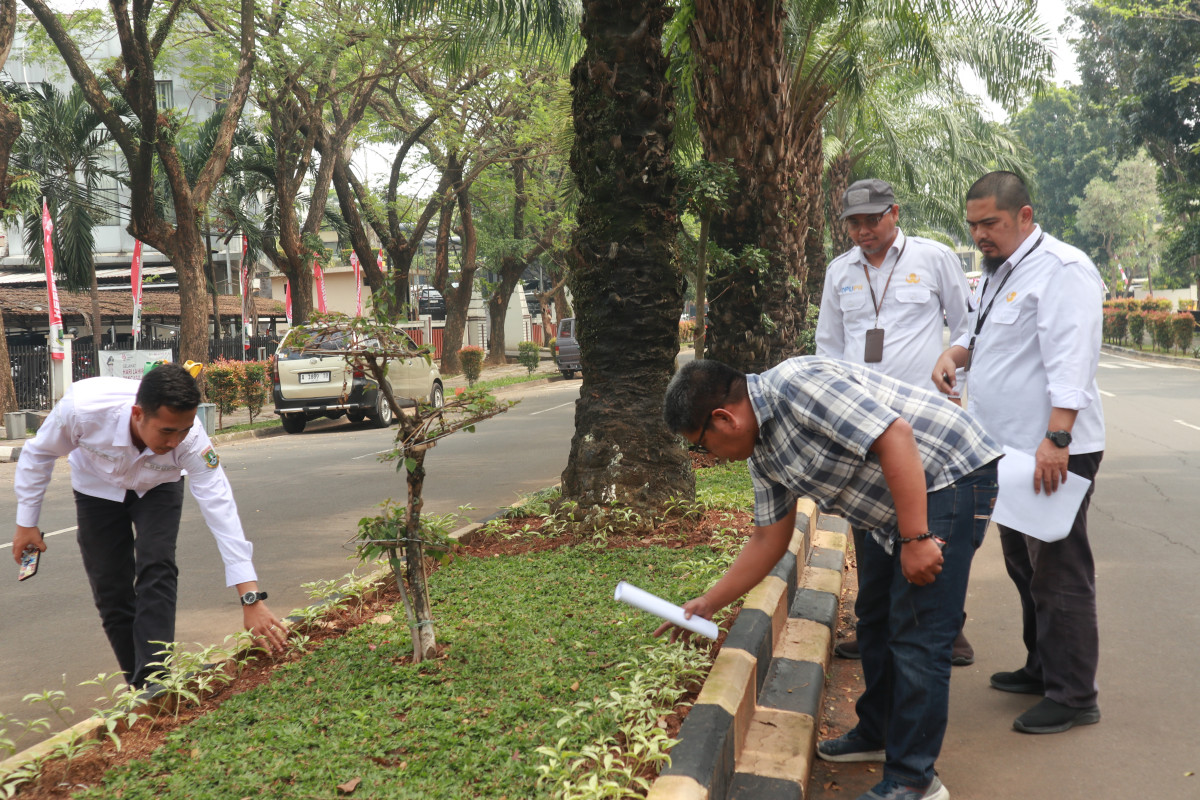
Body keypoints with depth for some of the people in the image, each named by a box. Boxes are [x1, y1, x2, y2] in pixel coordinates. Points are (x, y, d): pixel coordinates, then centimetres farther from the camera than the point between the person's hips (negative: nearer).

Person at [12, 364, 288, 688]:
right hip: (98, 488, 1)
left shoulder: (190, 438, -39)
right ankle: (139, 689, 13)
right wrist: (26, 522, -9)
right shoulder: (83, 407, -40)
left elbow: (221, 510, -41)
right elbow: (39, 454, -17)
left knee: (157, 570, -22)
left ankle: (153, 680, -19)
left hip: (157, 488, 0)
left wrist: (251, 599, -45)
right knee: (111, 591, -2)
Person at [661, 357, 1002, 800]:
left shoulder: (796, 384, -24)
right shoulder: (762, 448, 7)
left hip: (952, 477, -10)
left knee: (916, 636, -9)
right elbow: (769, 538, 15)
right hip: (899, 503, 10)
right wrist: (709, 603, 16)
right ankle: (877, 735, 36)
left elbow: (895, 436, -30)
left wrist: (915, 539, -29)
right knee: (875, 620, 19)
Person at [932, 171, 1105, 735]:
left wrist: (1055, 440, -30)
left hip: (1053, 453, -10)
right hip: (1010, 449, 10)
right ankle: (1042, 669, 33)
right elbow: (982, 334, 30)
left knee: (1059, 575, -4)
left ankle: (1074, 696, 4)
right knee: (1025, 567, 19)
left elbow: (1070, 362, -23)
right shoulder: (999, 272, 17)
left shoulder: (1062, 270, -15)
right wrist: (955, 353, 7)